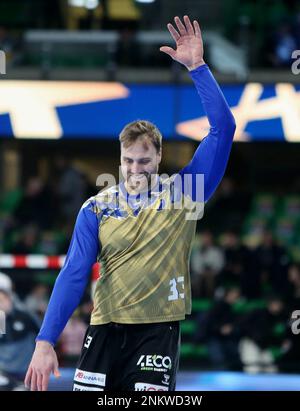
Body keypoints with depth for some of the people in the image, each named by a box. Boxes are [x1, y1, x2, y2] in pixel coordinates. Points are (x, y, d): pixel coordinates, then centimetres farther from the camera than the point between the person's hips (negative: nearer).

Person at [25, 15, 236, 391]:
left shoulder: (183, 192, 0)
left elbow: (223, 127, -6)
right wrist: (45, 342, -10)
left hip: (159, 329, -1)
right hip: (106, 328, 1)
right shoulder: (96, 208, 2)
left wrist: (198, 67, -13)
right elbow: (73, 275, -2)